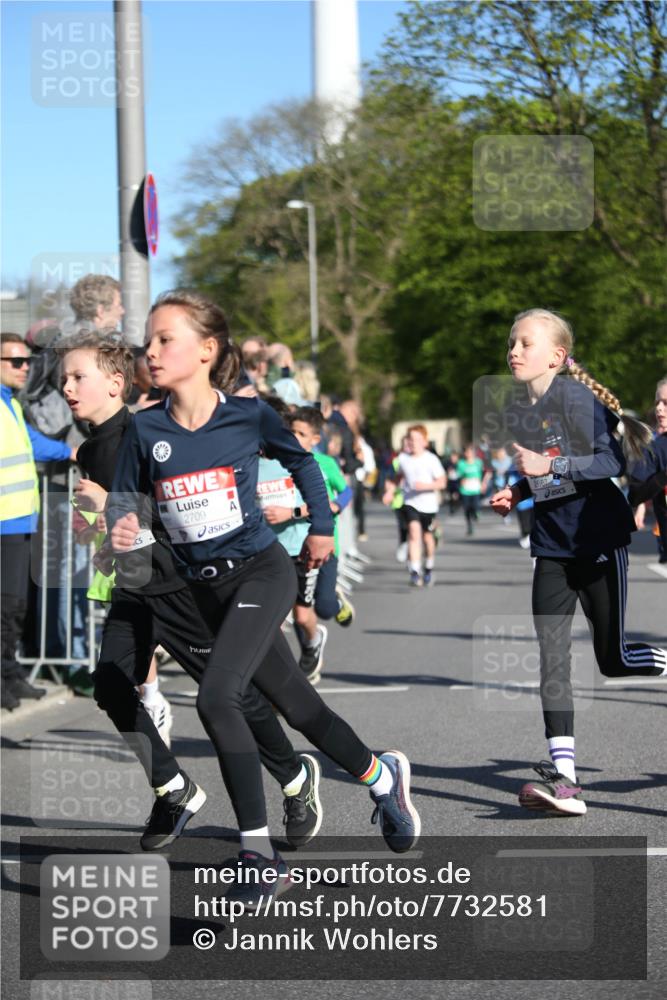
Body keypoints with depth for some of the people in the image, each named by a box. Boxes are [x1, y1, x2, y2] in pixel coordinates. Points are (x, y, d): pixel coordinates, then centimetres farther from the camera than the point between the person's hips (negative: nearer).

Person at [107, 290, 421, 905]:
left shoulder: (248, 415, -9)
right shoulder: (146, 429, -3)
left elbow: (301, 460, 9)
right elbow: (125, 493, 6)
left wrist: (321, 526, 15)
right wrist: (122, 524, -16)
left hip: (260, 573, -4)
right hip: (204, 587, 4)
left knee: (217, 697, -23)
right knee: (298, 707, 14)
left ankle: (259, 854, -17)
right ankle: (382, 776, 40)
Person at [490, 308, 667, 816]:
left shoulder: (575, 397, -13)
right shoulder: (517, 413, 9)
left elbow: (613, 460, -17)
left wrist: (552, 467, -24)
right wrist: (514, 495, 4)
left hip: (598, 536, -6)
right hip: (553, 542, 6)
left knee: (614, 659, -1)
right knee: (551, 655, -5)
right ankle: (563, 777, -6)